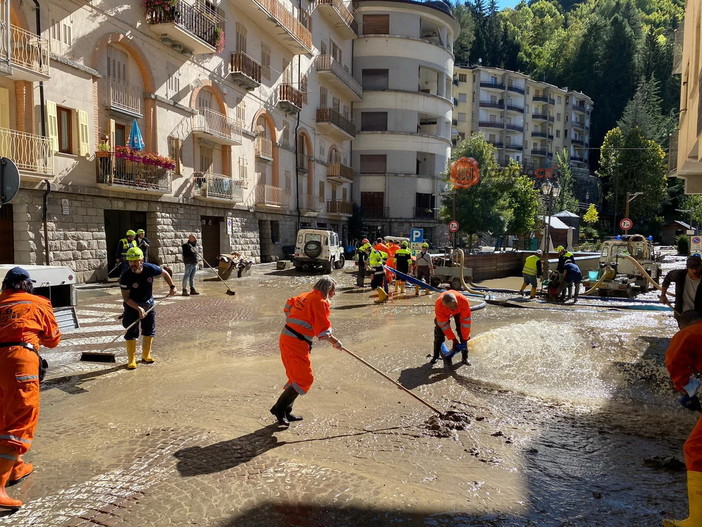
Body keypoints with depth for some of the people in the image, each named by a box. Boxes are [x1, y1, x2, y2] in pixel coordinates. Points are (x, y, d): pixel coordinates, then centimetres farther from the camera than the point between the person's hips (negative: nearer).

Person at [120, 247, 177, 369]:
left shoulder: (151, 269, -18)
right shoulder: (125, 277, -24)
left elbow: (164, 274, 5)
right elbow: (126, 298, -19)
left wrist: (172, 286, 0)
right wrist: (139, 308, -29)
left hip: (149, 303, 3)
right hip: (132, 305, -3)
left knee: (149, 331, 10)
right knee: (131, 333, -5)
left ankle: (146, 356, 26)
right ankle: (131, 360, 6)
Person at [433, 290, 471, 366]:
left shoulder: (464, 301, -43)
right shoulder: (439, 305, -43)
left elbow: (465, 321, -32)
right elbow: (444, 324, -31)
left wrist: (465, 338, -27)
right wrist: (454, 339, -27)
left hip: (459, 311, 0)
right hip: (444, 312, 0)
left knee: (462, 331, -9)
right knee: (439, 331, -10)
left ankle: (465, 356, 1)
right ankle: (435, 356, 2)